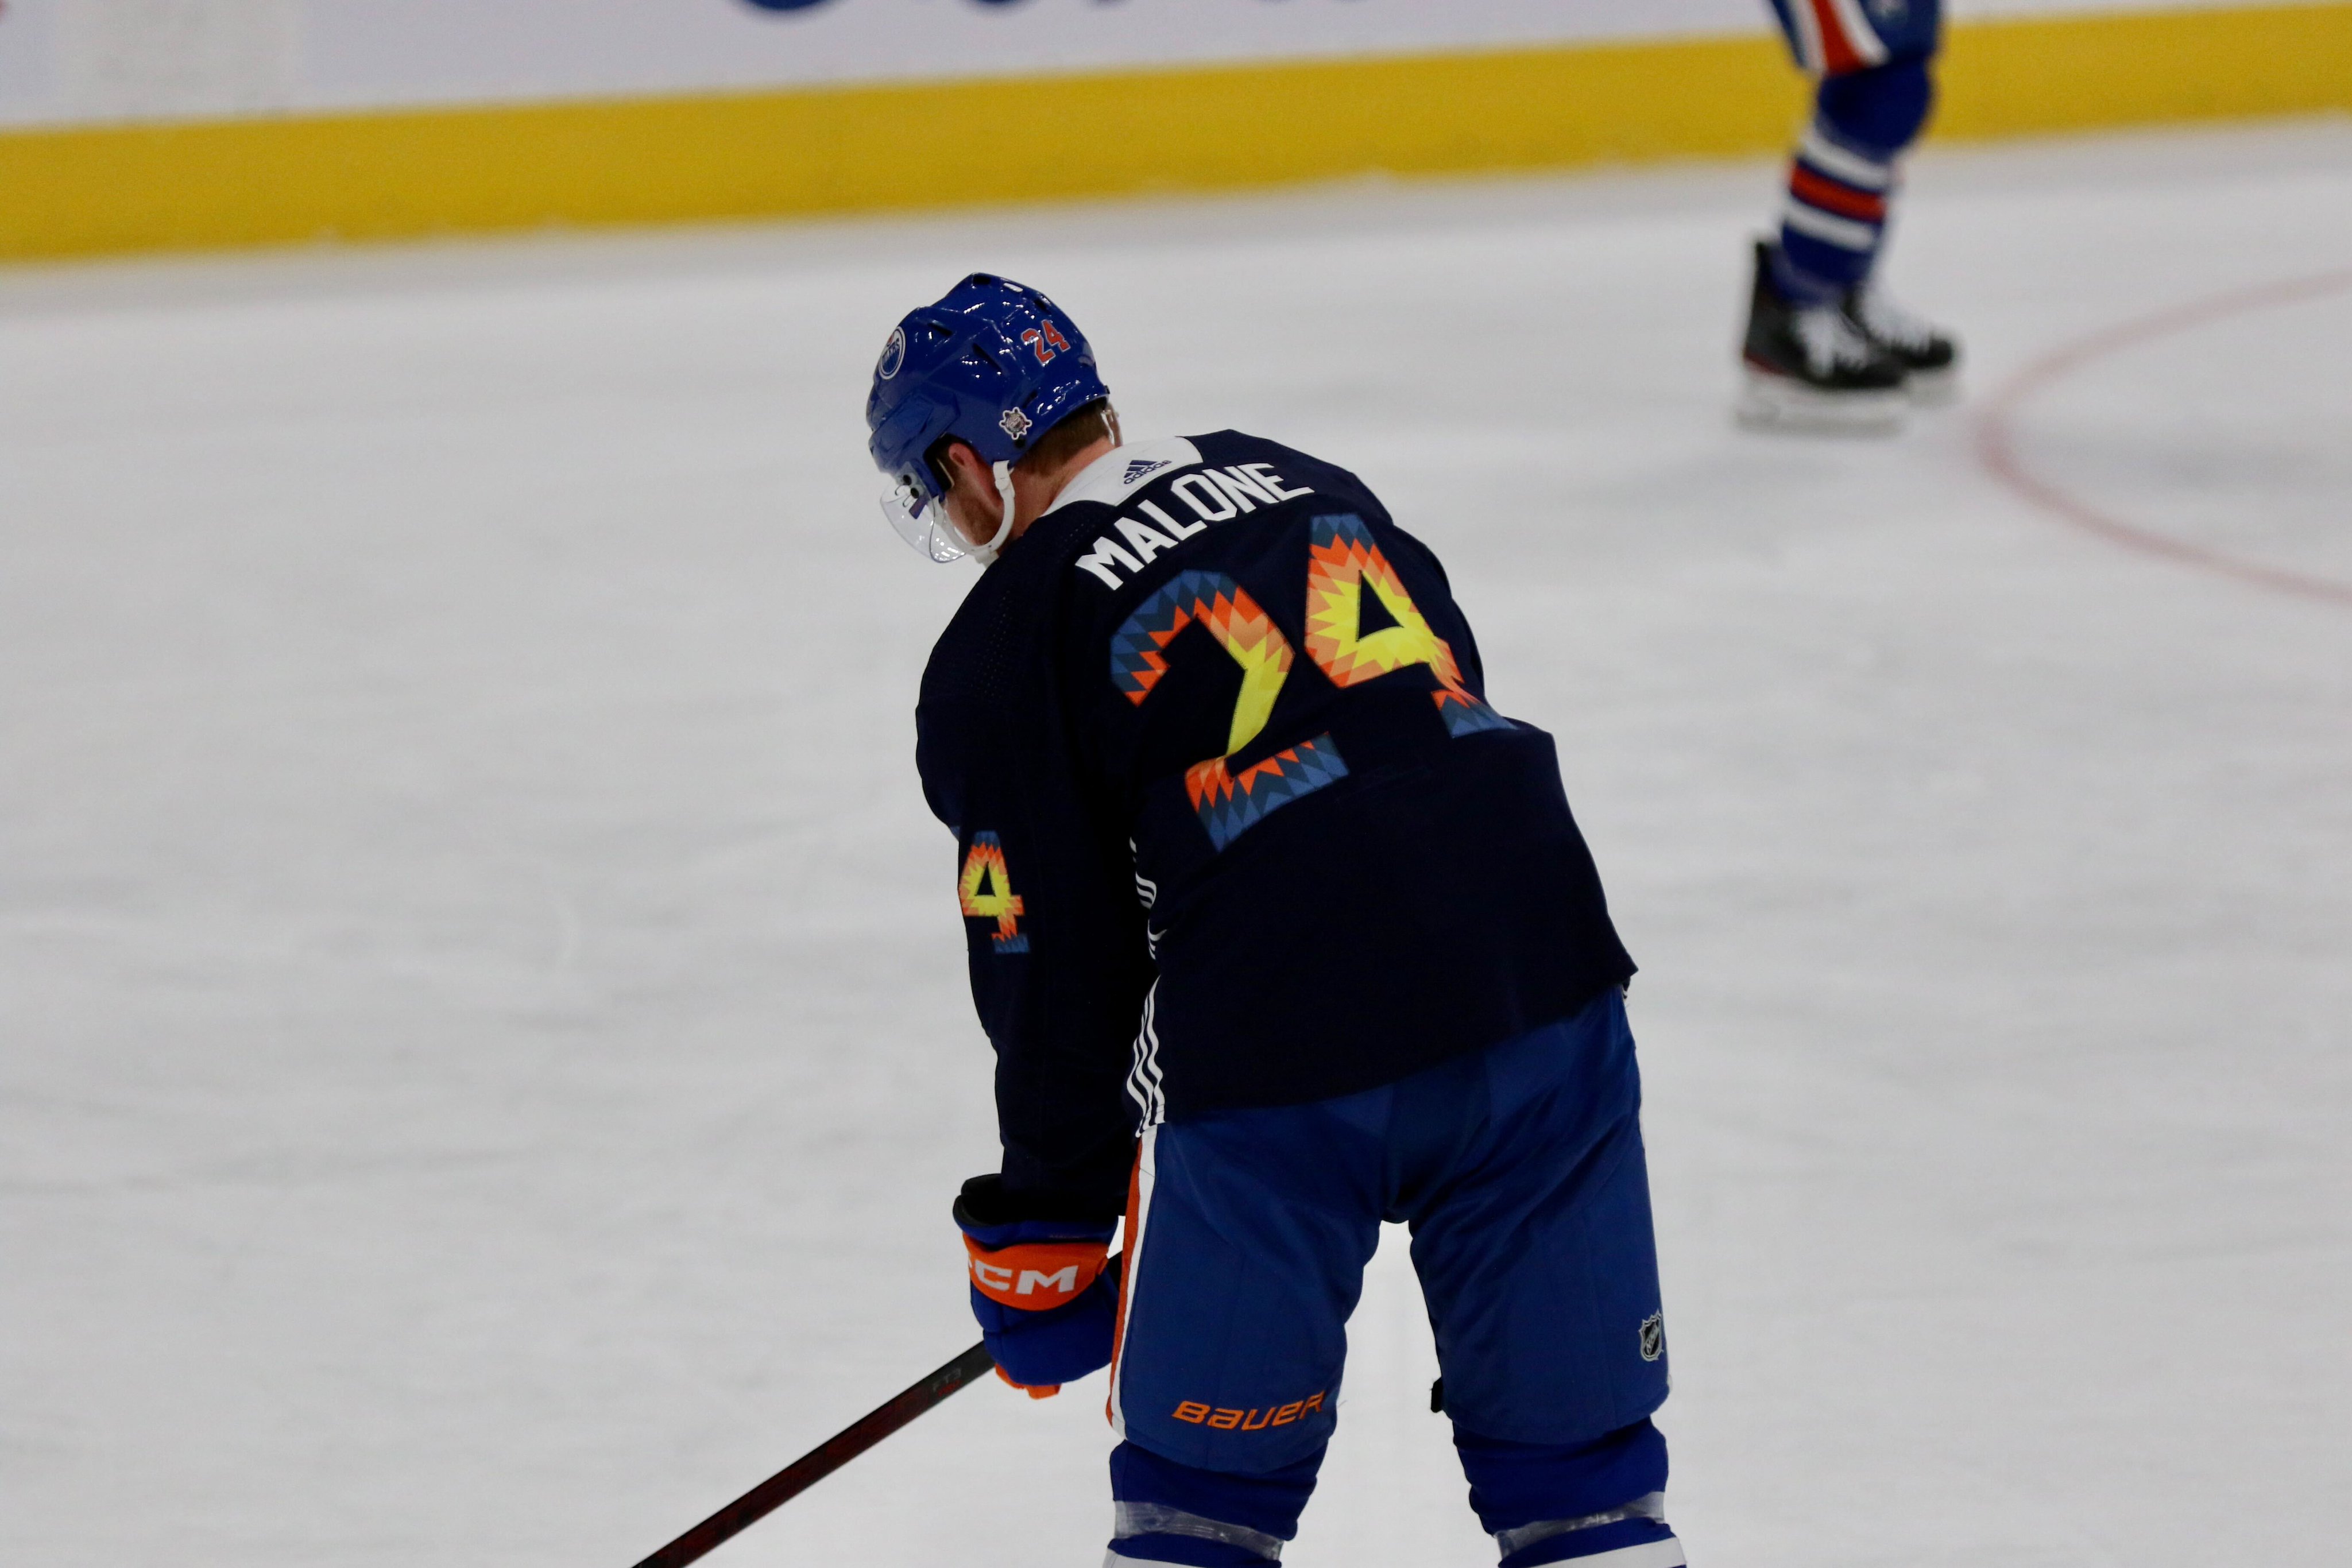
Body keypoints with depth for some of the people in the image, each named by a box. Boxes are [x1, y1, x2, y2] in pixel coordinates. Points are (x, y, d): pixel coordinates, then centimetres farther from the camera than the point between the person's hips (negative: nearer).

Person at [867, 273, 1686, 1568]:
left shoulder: (1002, 650, 3)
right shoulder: (1303, 488, 19)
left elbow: (1058, 977, 2)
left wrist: (1042, 1230, 15)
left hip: (1279, 1060, -5)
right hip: (1540, 970, 5)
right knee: (1576, 1454, 13)